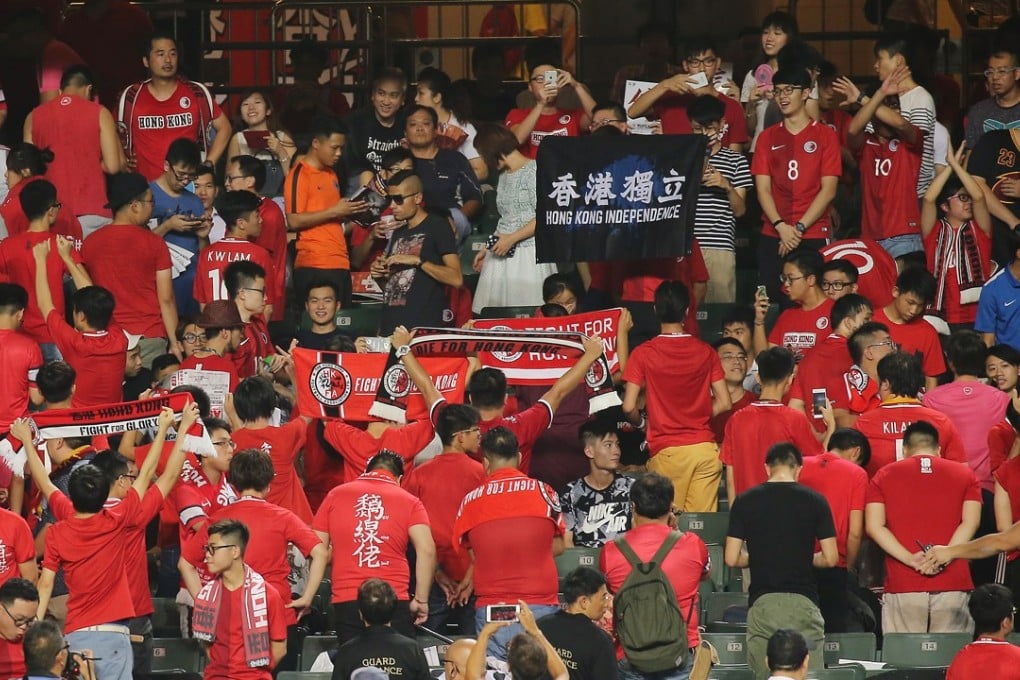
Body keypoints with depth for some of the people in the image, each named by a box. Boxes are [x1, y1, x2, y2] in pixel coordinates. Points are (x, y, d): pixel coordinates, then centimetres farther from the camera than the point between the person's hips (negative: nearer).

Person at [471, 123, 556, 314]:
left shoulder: (534, 171, -7)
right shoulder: (504, 175, 17)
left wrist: (512, 238, -15)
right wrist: (486, 249, 20)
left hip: (528, 255, -8)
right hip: (503, 255, 8)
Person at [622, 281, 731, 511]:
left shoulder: (643, 354, -4)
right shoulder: (706, 352, 4)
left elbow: (629, 407, -6)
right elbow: (723, 403, 5)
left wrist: (642, 423, 14)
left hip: (667, 451, -3)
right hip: (705, 447, 3)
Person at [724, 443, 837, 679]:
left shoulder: (745, 502, 2)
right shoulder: (814, 501, 0)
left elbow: (732, 558, 1)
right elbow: (830, 558, -1)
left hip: (761, 604, 1)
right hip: (802, 603, -1)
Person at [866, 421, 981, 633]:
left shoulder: (884, 476, 12)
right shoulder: (964, 474, 12)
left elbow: (874, 526, 0)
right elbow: (970, 522, -2)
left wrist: (910, 559, -7)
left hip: (902, 585, 0)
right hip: (953, 585, 0)